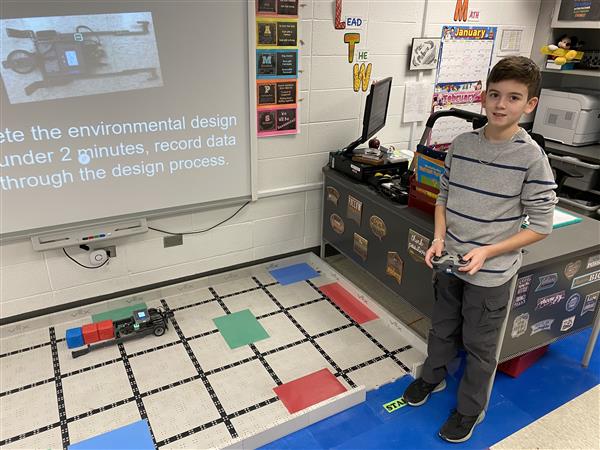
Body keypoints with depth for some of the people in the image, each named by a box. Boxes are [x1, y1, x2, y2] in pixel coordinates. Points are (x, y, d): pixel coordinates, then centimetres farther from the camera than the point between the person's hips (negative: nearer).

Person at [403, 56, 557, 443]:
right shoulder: (461, 144, -4)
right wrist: (440, 237, -7)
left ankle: (470, 410, 37)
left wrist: (487, 252, -20)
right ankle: (433, 376, 51)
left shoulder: (532, 157, -17)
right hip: (450, 261, 4)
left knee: (479, 345, 14)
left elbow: (541, 226, -12)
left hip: (491, 273, -4)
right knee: (443, 327, 24)